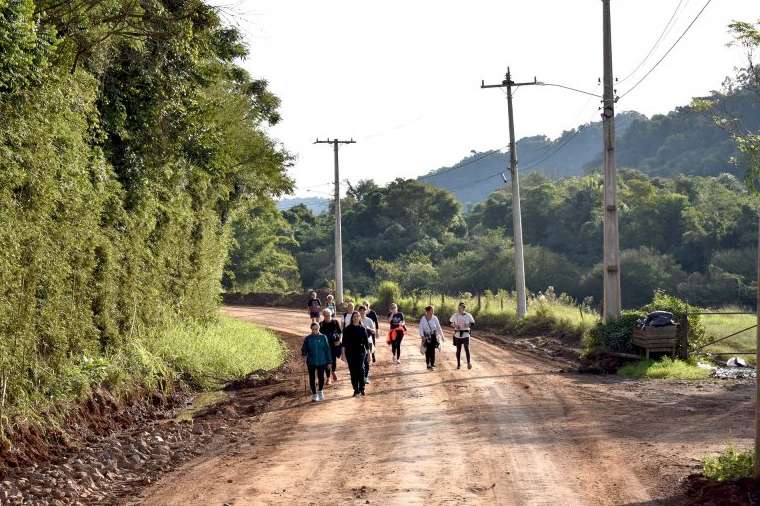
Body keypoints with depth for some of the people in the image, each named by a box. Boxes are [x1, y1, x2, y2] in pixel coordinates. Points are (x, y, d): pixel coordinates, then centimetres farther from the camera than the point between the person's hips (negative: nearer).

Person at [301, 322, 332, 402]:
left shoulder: (323, 337, -1)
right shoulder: (307, 338, 1)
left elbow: (327, 350, 2)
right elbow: (304, 349, 5)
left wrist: (329, 361, 1)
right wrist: (304, 353, -19)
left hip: (321, 362, -1)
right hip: (311, 362, 1)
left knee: (321, 377, 2)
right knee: (312, 378, 3)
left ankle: (320, 392, 27)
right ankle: (314, 395, 15)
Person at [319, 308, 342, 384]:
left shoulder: (335, 322, -2)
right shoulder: (321, 324, -2)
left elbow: (339, 332, 4)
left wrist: (339, 340, -8)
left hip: (334, 344, 0)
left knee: (334, 360, 5)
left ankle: (333, 372, 37)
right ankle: (328, 378, 10)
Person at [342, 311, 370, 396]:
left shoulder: (362, 329, 5)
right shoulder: (347, 329, 4)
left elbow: (366, 341, 7)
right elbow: (344, 341, 4)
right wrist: (343, 352, -1)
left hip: (360, 352, -1)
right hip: (350, 352, 1)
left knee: (360, 369, -14)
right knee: (353, 371, 2)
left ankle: (361, 388, -8)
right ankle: (356, 389, 9)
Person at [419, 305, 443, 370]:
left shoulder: (434, 318, -2)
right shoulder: (423, 319, -7)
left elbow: (438, 327, 5)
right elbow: (421, 328, -6)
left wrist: (441, 335, 5)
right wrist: (422, 336, -16)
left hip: (433, 336, 1)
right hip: (426, 336, -1)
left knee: (432, 350, -1)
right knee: (427, 350, -1)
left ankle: (432, 363, 8)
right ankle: (428, 365, 5)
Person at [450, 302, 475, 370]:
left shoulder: (468, 315, -3)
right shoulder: (455, 315, 0)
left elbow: (472, 323, 6)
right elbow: (451, 322, 14)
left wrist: (468, 325, -13)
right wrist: (454, 325, -7)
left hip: (465, 334, -1)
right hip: (457, 334, 1)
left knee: (467, 348, -13)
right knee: (458, 349, 8)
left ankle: (469, 363, -7)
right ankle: (458, 364, 19)